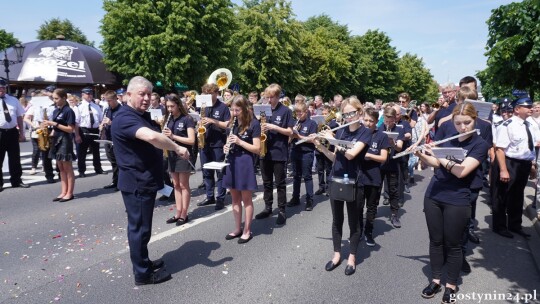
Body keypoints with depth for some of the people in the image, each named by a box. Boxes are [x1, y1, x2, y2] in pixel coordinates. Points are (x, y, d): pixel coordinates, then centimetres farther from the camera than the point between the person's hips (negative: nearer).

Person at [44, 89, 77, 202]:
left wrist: (54, 124, -19)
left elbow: (70, 129, -16)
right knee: (61, 168, 11)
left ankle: (70, 193, 6)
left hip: (65, 141, -8)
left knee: (68, 168, -1)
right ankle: (63, 192, 17)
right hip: (56, 140, 8)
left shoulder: (68, 111, -12)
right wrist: (50, 132, 1)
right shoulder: (56, 111, 12)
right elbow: (56, 128, 18)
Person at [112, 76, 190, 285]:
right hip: (136, 182, -10)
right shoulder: (125, 118, -21)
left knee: (142, 225, 21)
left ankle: (143, 262, 36)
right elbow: (151, 137, -39)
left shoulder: (143, 115, 14)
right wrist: (177, 148, -26)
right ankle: (142, 273, 15)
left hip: (146, 180, 10)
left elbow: (154, 139, 25)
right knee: (139, 226, 2)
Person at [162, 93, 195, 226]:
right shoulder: (169, 120, 10)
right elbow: (167, 137, 18)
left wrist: (173, 136, -23)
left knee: (184, 185, 1)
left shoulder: (187, 119, -10)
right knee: (176, 185, 10)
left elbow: (191, 140, -17)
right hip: (172, 155, 7)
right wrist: (165, 134, -6)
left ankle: (184, 215, 10)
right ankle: (178, 213, 18)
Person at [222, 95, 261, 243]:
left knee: (246, 199, 4)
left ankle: (247, 231, 15)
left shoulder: (253, 123, -9)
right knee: (235, 198, 12)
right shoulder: (233, 123, 10)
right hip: (232, 162, 6)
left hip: (245, 163, -6)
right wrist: (226, 146, -5)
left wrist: (240, 141, -22)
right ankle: (237, 228, 25)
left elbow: (257, 149, -12)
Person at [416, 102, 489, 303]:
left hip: (457, 201, -4)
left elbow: (461, 171, -21)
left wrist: (437, 154, -18)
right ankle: (435, 280, 26)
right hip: (433, 196, 5)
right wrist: (420, 154, -2)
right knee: (435, 241, 12)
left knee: (453, 245, 6)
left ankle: (451, 286, 23)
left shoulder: (480, 145, -8)